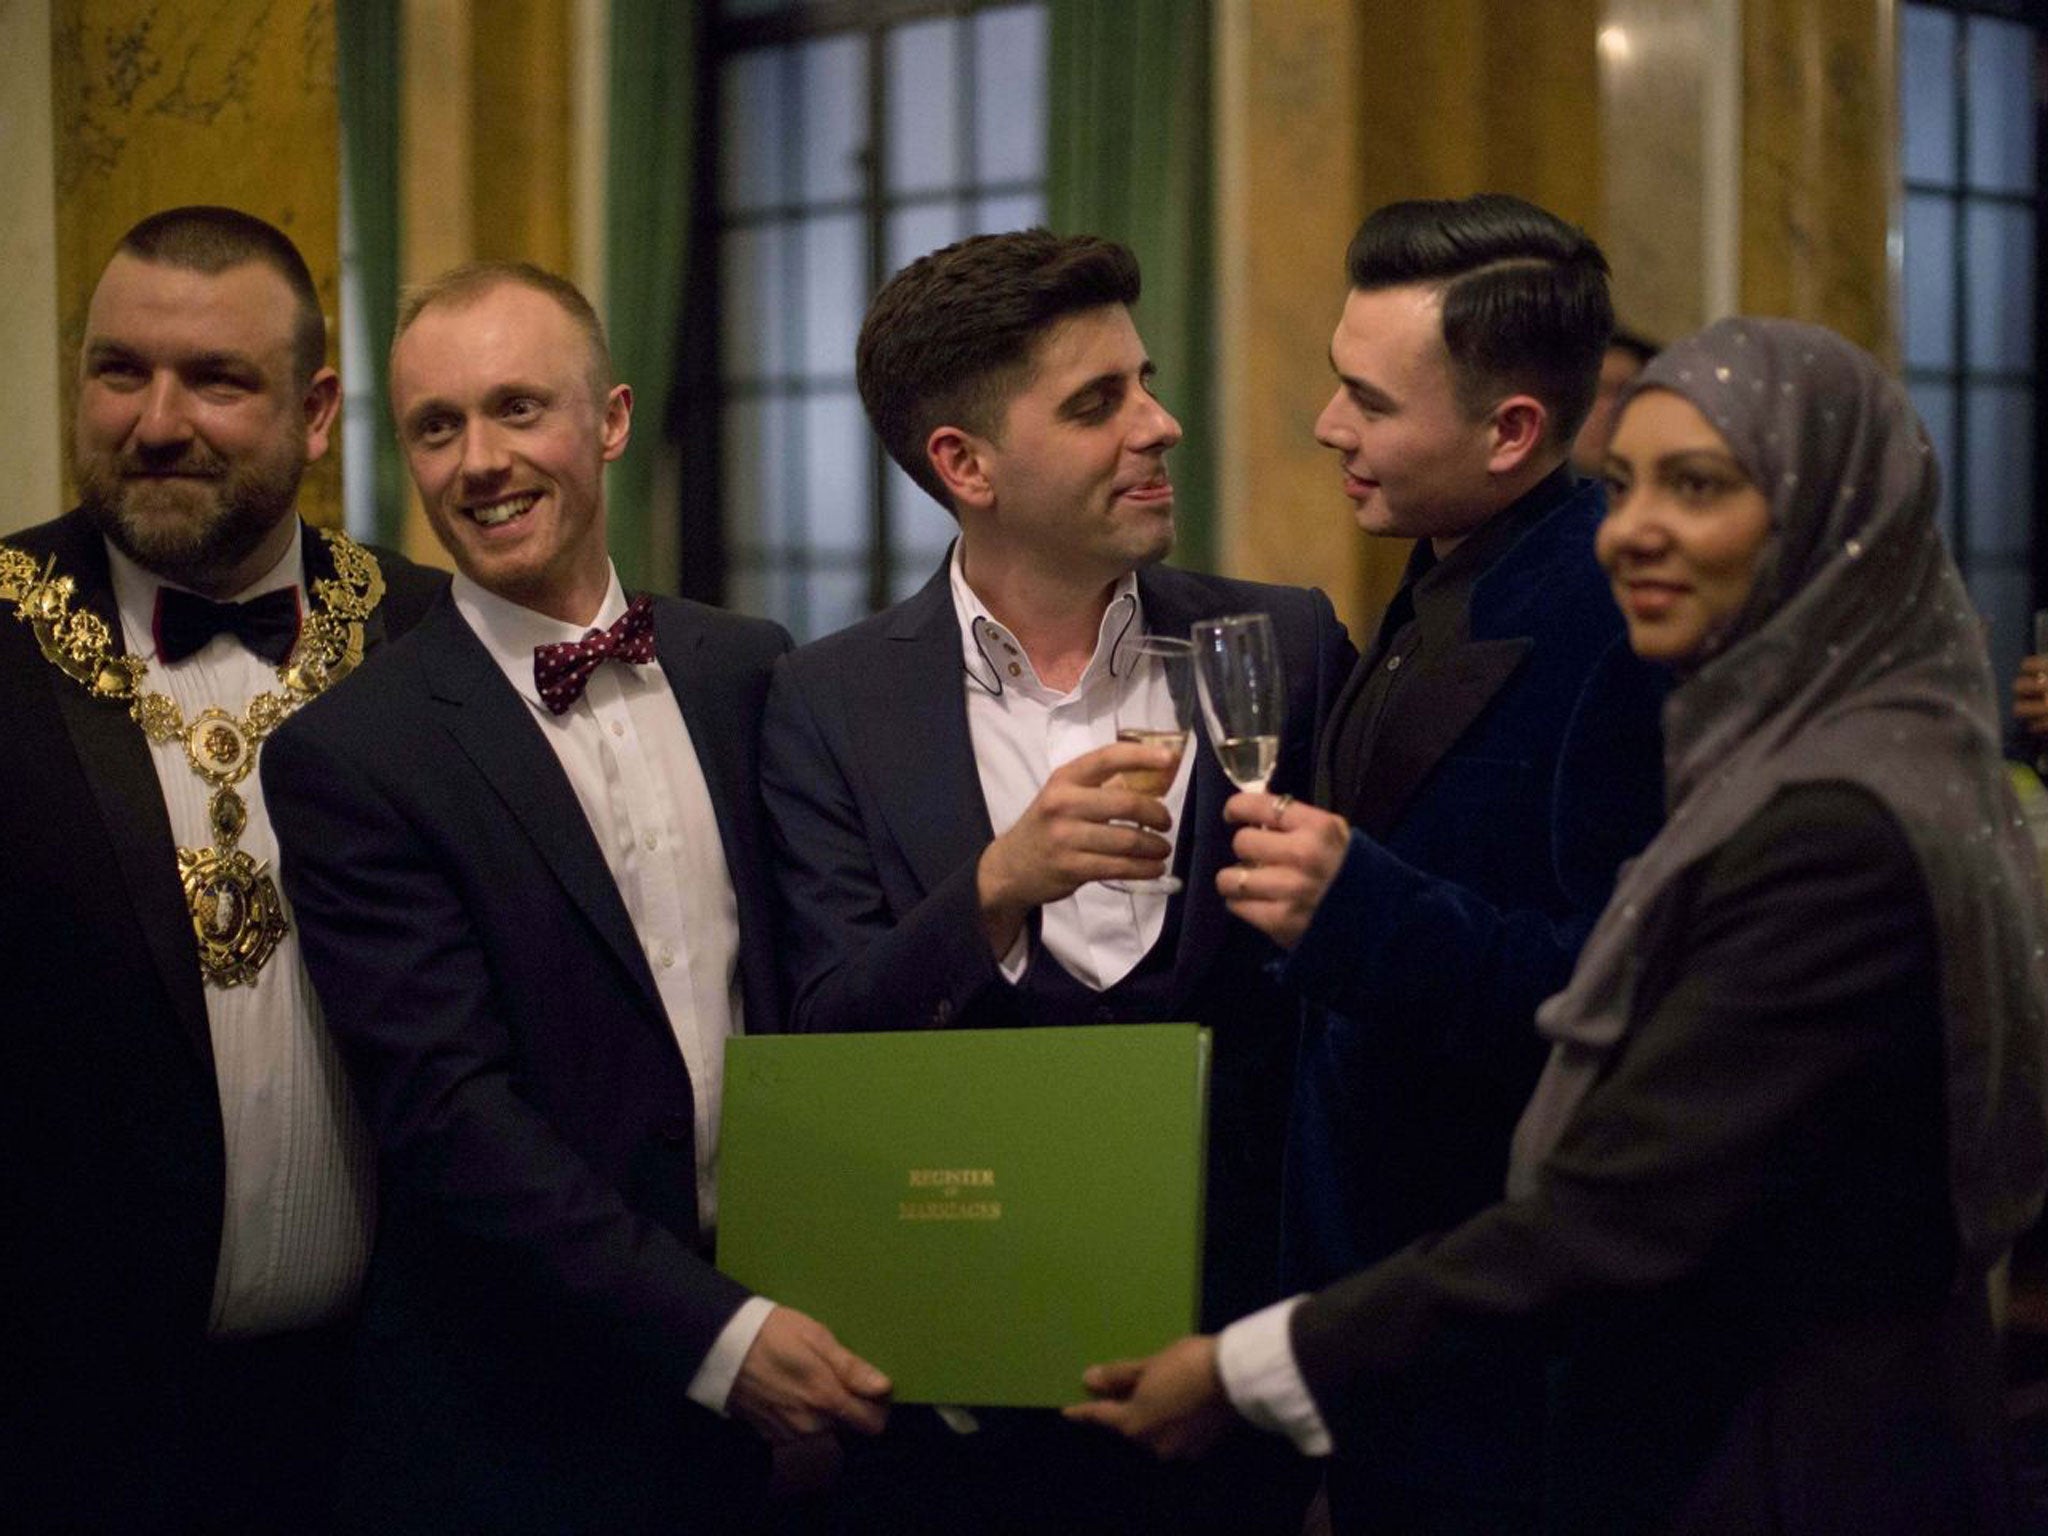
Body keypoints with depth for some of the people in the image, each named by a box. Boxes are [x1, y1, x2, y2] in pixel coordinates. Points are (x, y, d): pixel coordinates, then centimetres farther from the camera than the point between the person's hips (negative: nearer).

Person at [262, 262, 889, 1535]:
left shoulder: (747, 669, 4)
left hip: (788, 1371, 4)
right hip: (528, 1426, -4)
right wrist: (716, 1333, -20)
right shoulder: (350, 758, -11)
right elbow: (449, 1111, -16)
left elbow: (814, 983, 9)